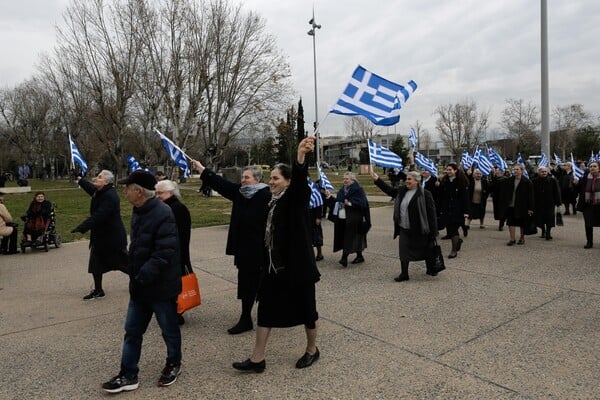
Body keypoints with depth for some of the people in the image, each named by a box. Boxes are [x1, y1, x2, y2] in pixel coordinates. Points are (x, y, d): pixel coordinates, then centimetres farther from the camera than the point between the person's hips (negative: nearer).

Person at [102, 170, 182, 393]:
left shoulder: (163, 214, -24)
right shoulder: (139, 212, 7)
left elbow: (164, 254, -28)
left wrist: (142, 277, -28)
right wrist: (133, 272, 13)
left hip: (161, 286, -8)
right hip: (140, 285, 8)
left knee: (169, 329, 13)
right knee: (132, 331, 14)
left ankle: (174, 364, 36)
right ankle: (128, 375, 27)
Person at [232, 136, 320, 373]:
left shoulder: (296, 197, -12)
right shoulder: (271, 200, 6)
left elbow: (300, 180, -33)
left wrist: (301, 154, -52)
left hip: (296, 264, -6)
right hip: (273, 265, 7)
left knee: (305, 306, 10)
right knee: (266, 308, 9)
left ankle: (312, 350, 33)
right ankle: (257, 359, 20)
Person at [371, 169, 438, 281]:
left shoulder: (425, 194, -13)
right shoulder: (401, 191, 6)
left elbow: (431, 213, -13)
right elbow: (388, 189, 17)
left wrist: (433, 231, -16)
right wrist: (377, 180, 7)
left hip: (419, 230, -5)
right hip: (404, 229, 5)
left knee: (425, 250, 12)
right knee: (403, 251, 5)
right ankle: (404, 274, 16)